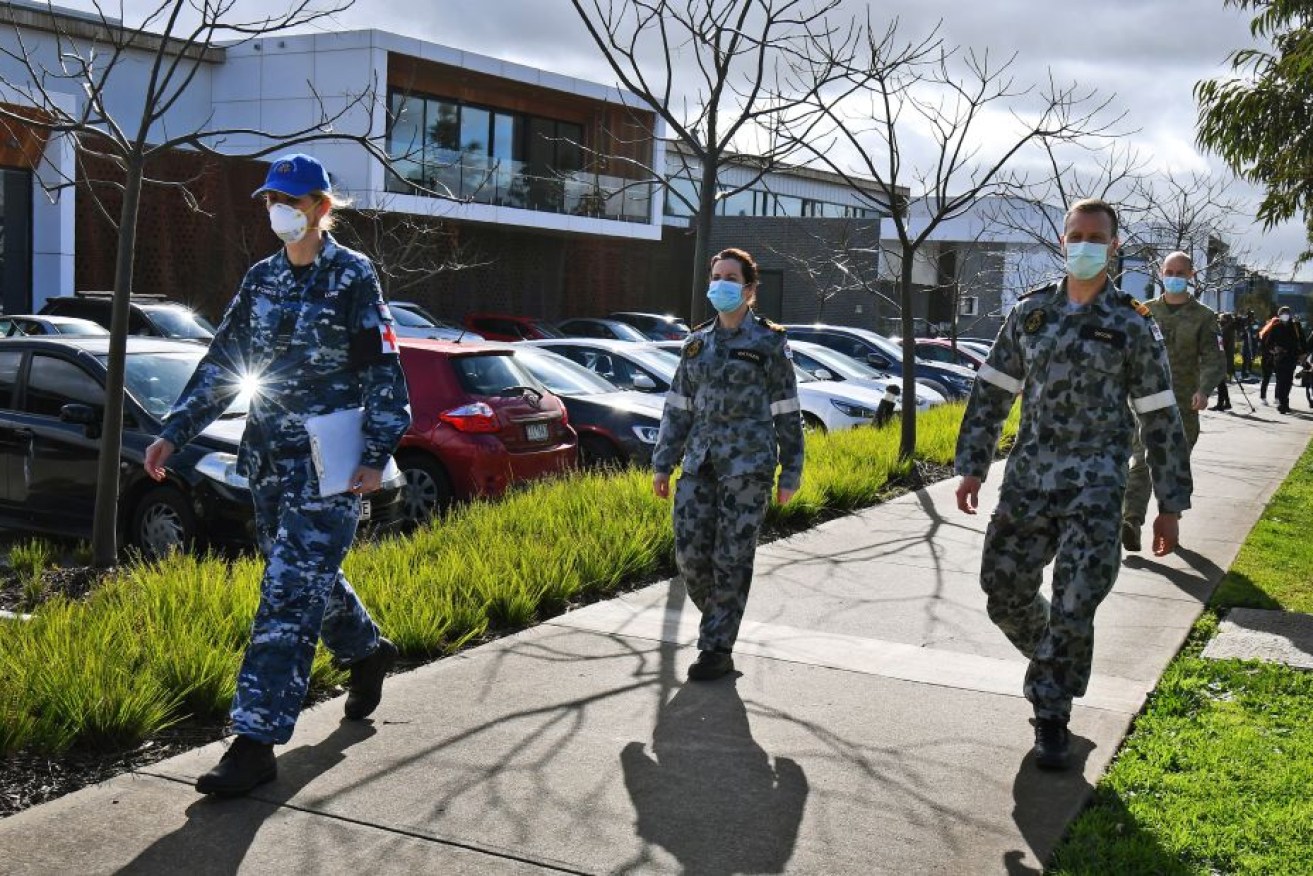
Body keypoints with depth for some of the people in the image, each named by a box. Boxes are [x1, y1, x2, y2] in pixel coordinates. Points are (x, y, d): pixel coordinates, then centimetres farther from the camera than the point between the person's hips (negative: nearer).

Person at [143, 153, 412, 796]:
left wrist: (376, 454, -14)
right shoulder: (261, 279, 11)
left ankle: (256, 741, -8)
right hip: (269, 458, 6)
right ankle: (366, 652, 46)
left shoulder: (352, 275, -6)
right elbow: (222, 363, 14)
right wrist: (174, 433, 8)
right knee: (312, 576, 18)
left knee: (290, 594, -10)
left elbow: (383, 371, -7)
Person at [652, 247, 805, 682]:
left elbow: (787, 413, 1)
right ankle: (719, 620, 26)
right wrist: (662, 464, 9)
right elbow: (678, 407, 14)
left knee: (732, 557, -3)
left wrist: (790, 474, -1)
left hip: (748, 463, -4)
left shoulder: (769, 343, 0)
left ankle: (718, 648, 7)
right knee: (690, 552, 0)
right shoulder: (696, 343, 12)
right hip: (700, 462, 4)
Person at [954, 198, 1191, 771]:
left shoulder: (1134, 326, -1)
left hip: (1094, 488, -3)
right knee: (1005, 591, 7)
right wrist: (971, 467, 6)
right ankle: (1054, 664, 36)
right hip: (1026, 481, 3)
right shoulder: (1030, 312, 7)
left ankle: (1052, 718, 11)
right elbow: (991, 393, 11)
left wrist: (1170, 505, 2)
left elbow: (1160, 419, 2)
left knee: (1073, 608, -6)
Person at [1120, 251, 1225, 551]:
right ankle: (1131, 523, -21)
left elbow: (1215, 359, -5)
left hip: (1184, 406, 0)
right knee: (1140, 462, -13)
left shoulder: (1204, 316, 3)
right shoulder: (1146, 311, 9)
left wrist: (1204, 389, -23)